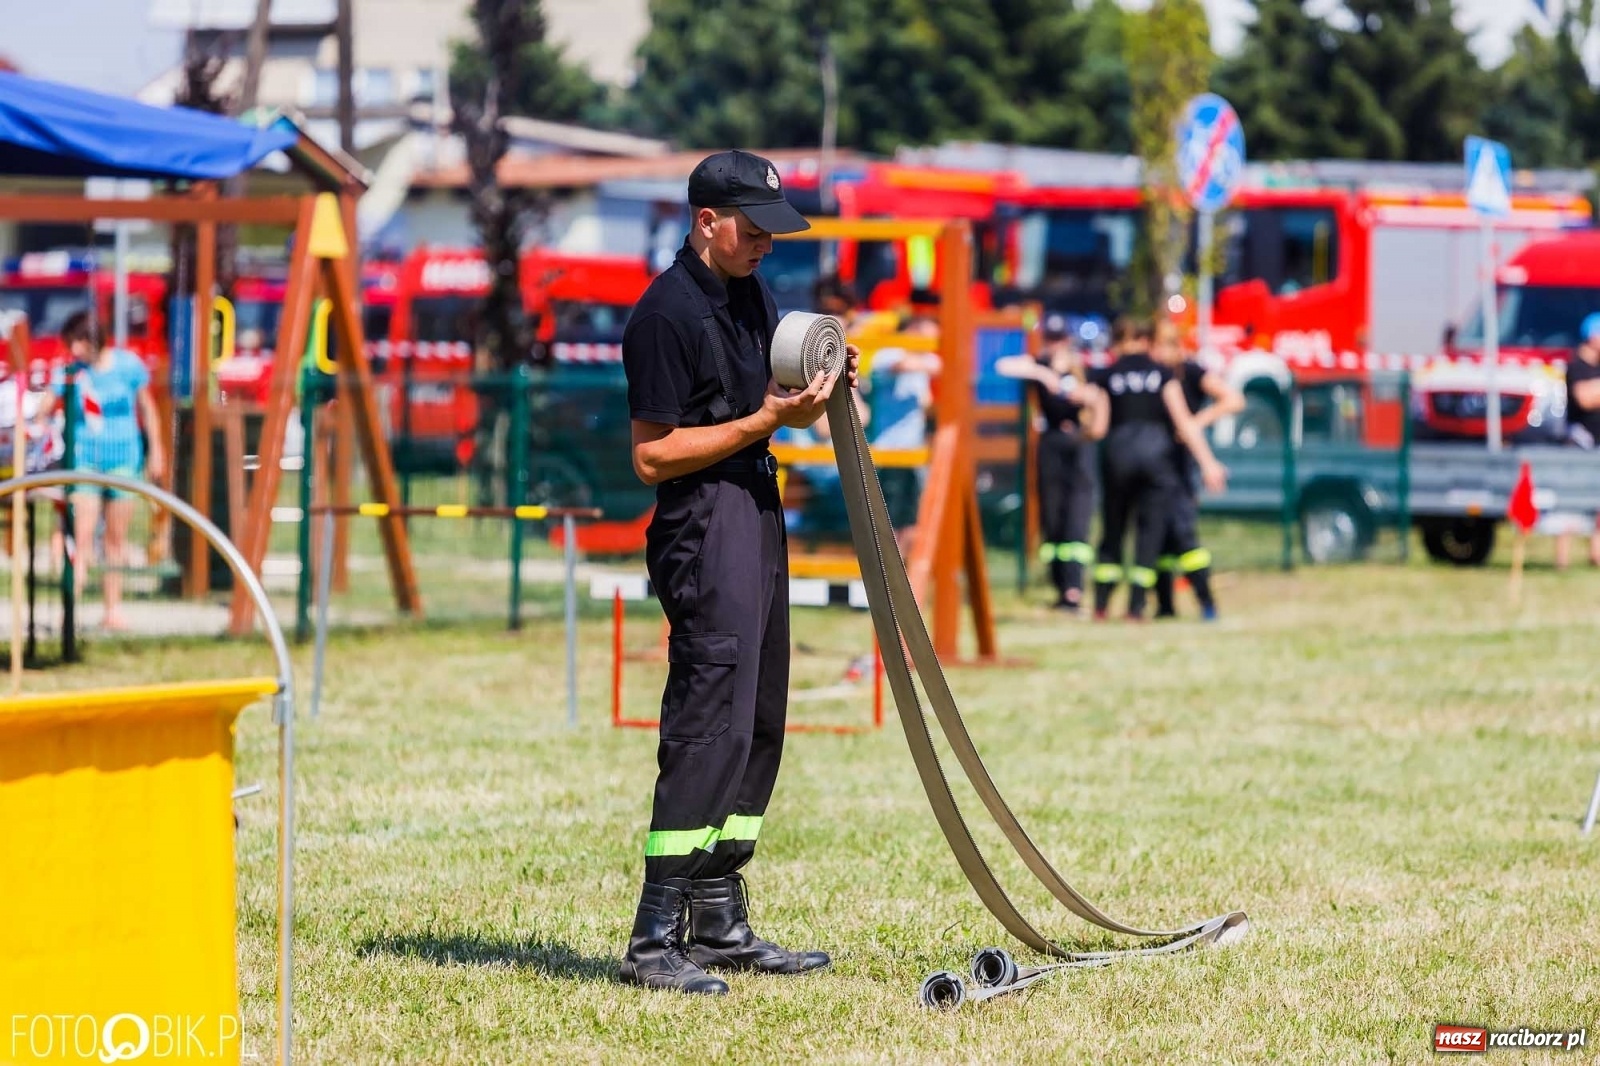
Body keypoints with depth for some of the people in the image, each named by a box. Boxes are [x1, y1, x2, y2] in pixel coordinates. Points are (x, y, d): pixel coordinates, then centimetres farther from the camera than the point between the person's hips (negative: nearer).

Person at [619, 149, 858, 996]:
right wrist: (764, 420, -19)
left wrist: (815, 393, 3)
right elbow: (653, 455, -16)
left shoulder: (751, 293, 14)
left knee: (758, 725, 13)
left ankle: (719, 923, 20)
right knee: (710, 726, -13)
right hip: (702, 523, -10)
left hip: (759, 512, 10)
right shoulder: (667, 313, -15)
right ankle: (654, 940, -12)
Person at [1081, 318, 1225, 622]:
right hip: (1157, 449, -1)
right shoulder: (1163, 374, 8)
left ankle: (1101, 605, 10)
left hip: (1118, 452, 1)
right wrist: (1208, 463, 1)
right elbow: (1183, 422, 2)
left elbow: (1098, 427, 1)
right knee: (1150, 530, 3)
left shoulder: (1104, 377, 8)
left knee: (1113, 530, 12)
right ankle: (1136, 607, -5)